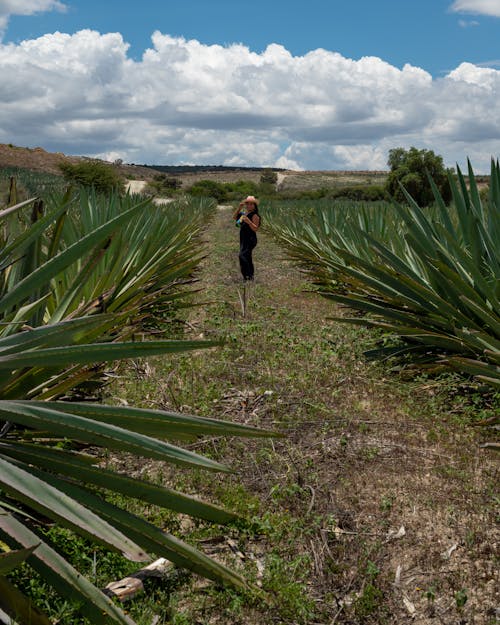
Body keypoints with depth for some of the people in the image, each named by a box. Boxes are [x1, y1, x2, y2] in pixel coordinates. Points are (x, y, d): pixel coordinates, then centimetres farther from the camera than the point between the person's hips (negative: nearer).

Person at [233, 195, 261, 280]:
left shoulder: (255, 215, -13)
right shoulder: (244, 213, 11)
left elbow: (255, 229, -20)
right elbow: (234, 217, 4)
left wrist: (248, 221, -33)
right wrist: (239, 208, -5)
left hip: (250, 240, -9)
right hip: (244, 239, 9)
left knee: (243, 256, -22)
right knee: (247, 258, 17)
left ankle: (247, 275, -21)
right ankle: (250, 276, 29)